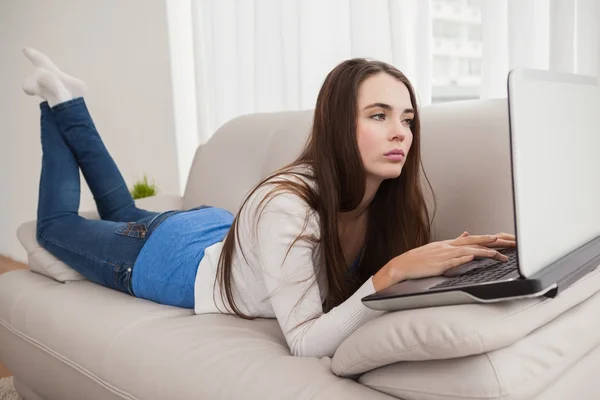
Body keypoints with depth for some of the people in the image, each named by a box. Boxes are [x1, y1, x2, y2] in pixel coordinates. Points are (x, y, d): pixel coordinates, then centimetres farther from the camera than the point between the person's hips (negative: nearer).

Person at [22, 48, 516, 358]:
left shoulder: (389, 200, -24)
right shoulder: (287, 205, -43)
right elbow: (305, 343, -43)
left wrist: (457, 256, -30)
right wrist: (392, 272, -53)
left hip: (218, 232, 5)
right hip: (166, 256, -5)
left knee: (123, 213, 34)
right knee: (57, 224, 25)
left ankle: (69, 102, 46)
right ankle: (59, 101, 38)